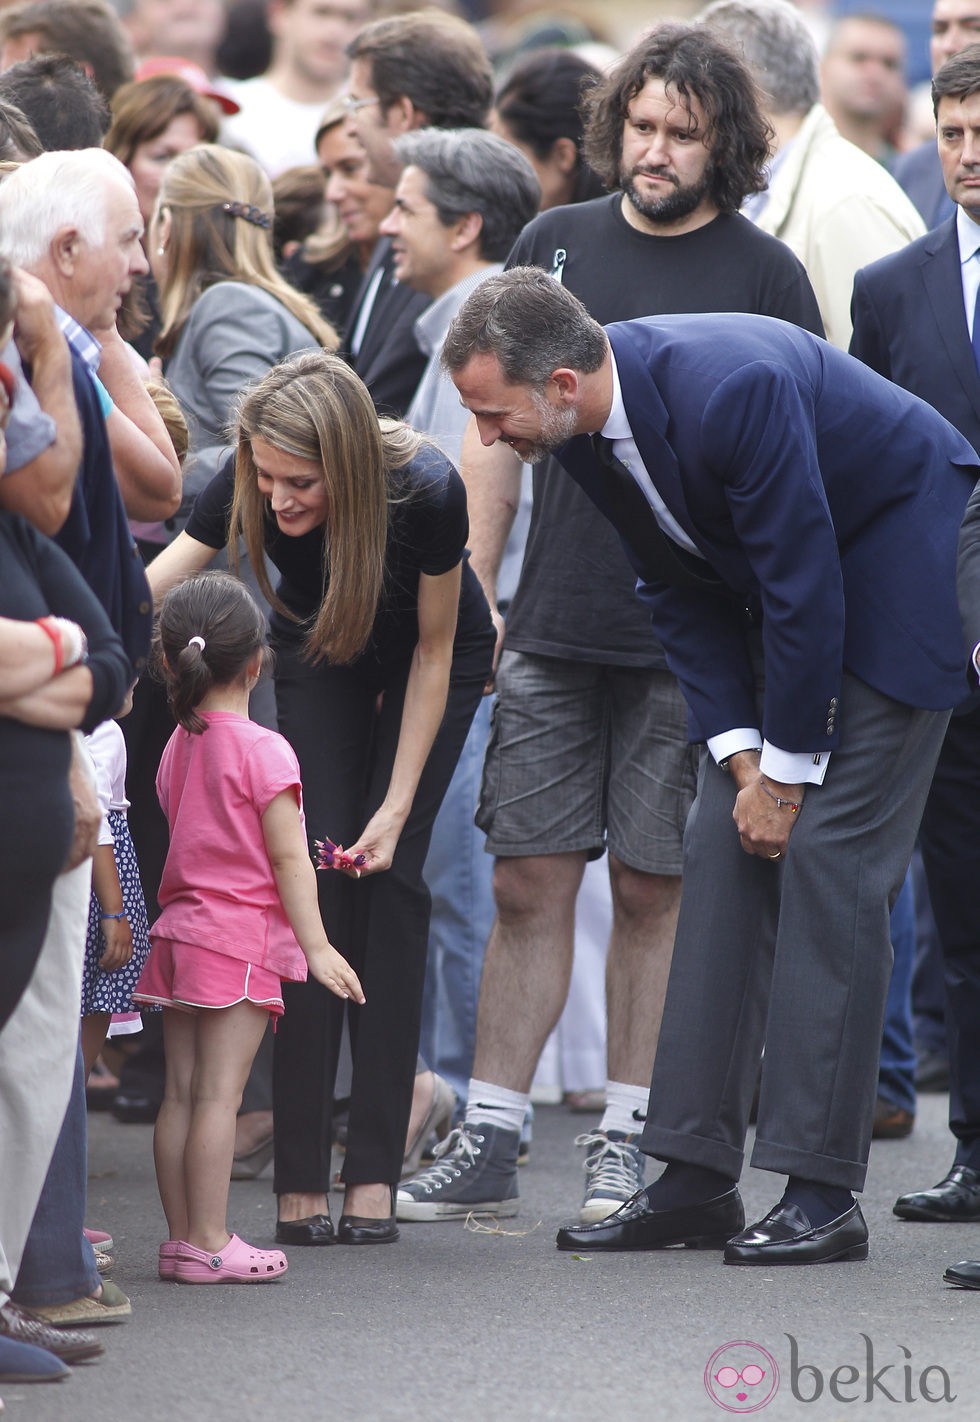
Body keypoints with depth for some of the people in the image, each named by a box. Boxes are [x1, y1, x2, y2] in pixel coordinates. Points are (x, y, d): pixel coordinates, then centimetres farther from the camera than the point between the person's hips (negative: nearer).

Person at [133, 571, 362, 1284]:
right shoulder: (263, 750, -11)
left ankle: (182, 1237, 11)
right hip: (242, 936, -7)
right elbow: (288, 858, -13)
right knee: (218, 1094, -7)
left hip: (181, 925, 7)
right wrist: (318, 945, -10)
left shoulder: (176, 748, 10)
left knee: (181, 1093, 7)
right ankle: (208, 1244, -8)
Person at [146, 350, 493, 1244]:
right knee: (320, 875, -10)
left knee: (391, 876, -11)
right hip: (320, 659, 2)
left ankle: (374, 1174, -8)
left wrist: (398, 806, -22)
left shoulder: (425, 491, -36)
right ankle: (300, 1180, -11)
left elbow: (433, 651, -22)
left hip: (438, 659, -2)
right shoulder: (249, 488, -32)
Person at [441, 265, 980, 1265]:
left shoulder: (731, 388, -34)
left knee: (827, 856, -13)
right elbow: (678, 590, 2)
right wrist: (739, 753, -8)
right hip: (777, 591, 8)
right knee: (724, 854, 0)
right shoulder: (584, 427, -8)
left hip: (899, 564, -8)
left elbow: (803, 583, -28)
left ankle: (824, 1191, -11)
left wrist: (787, 768, -19)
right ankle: (695, 1176, 2)